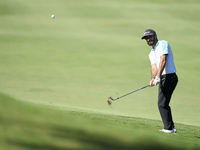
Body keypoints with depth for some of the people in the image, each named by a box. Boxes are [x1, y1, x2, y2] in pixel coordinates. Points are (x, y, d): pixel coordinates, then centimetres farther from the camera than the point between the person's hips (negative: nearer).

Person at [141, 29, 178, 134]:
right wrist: (153, 78, -17)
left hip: (169, 77, -9)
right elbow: (154, 66, 4)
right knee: (164, 104, 12)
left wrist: (158, 76, -24)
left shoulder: (163, 44, -5)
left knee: (162, 104, -12)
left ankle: (168, 128, -9)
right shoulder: (151, 53, 20)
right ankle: (171, 128, 19)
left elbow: (163, 60, -16)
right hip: (163, 78, 9)